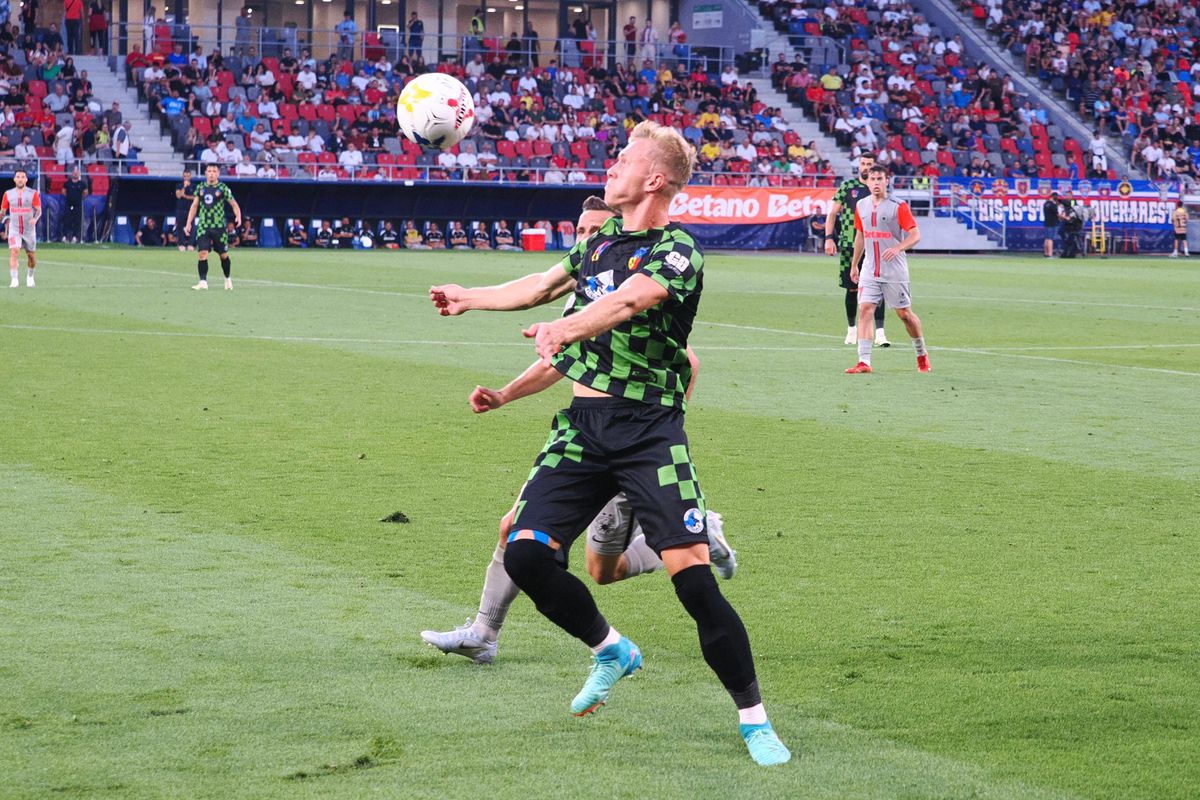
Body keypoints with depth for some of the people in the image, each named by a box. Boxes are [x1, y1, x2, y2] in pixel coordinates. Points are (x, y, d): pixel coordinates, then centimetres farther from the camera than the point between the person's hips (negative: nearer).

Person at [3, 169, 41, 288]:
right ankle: (14, 280, -24)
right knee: (14, 252, -20)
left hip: (29, 230, 0)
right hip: (14, 229, 0)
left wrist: (35, 218, -26)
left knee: (31, 255, 12)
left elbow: (39, 210, -7)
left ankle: (30, 277, 37)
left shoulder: (33, 194, -2)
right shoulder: (8, 194, 3)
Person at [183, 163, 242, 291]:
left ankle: (228, 279, 28)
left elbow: (234, 204, 1)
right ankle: (203, 282, -13)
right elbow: (194, 206, 14)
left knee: (223, 255, 8)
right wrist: (188, 223, 8)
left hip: (219, 226, -2)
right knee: (202, 253, -12)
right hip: (203, 226, 2)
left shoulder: (223, 188, -2)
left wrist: (238, 216, -17)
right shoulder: (201, 188, 7)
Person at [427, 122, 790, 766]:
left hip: (648, 431, -7)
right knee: (526, 556, -6)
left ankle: (754, 720, -2)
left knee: (692, 575, -15)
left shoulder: (677, 252, -10)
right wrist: (467, 299, 40)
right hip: (581, 425, 7)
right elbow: (543, 285, 31)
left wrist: (564, 329, -47)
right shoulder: (600, 241, 13)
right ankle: (610, 652, 20)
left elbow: (626, 302, -30)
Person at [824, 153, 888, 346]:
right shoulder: (847, 186, 5)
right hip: (849, 245, 0)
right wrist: (829, 238, -4)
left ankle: (879, 332, -12)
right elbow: (832, 213, 5)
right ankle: (852, 329, 24)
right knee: (852, 289, 7)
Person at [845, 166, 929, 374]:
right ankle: (864, 362, -15)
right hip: (869, 270, 4)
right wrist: (854, 265, 23)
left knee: (904, 314, 4)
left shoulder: (898, 206, -8)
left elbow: (915, 235, -11)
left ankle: (922, 355, 26)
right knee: (865, 309, -11)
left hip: (894, 271, -4)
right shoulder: (862, 206, 8)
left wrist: (897, 248, -28)